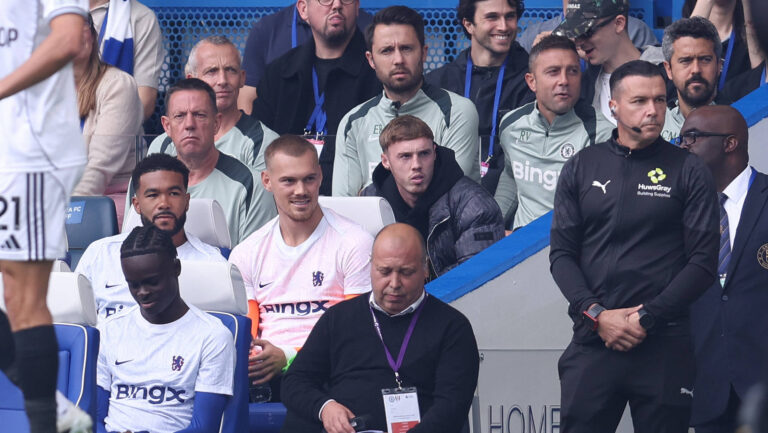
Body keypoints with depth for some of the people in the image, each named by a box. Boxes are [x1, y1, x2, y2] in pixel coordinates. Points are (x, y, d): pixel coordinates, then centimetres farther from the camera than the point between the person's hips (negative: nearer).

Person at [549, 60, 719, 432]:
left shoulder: (688, 172, 3)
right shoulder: (581, 168, 9)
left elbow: (703, 261, -3)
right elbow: (561, 253, 6)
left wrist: (647, 318, -11)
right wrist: (597, 314, -8)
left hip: (664, 344, -1)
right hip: (593, 341, 1)